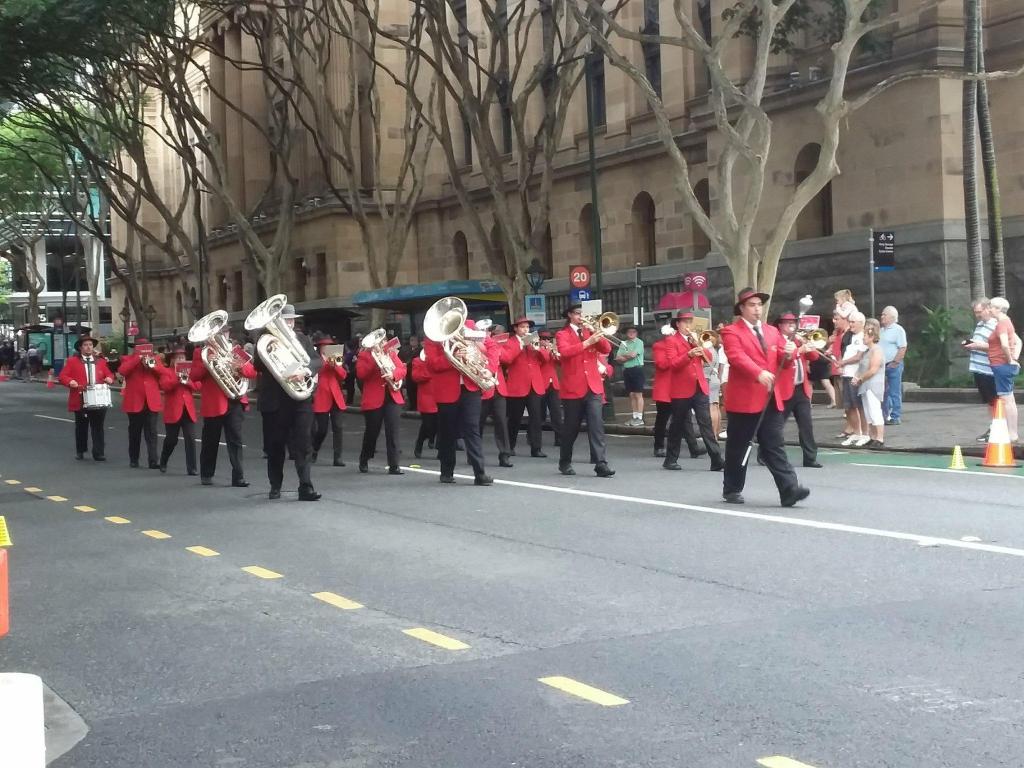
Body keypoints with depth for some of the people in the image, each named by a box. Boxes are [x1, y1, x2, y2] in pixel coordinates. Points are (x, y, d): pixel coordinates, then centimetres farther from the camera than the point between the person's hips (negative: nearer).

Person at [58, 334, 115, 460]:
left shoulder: (101, 361, 13)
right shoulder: (72, 362, 4)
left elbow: (109, 374, 14)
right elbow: (63, 376, -1)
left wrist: (109, 378, -9)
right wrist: (70, 381, -22)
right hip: (80, 400, -1)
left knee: (98, 427, -1)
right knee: (81, 427, 10)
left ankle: (98, 453, 0)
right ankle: (80, 451, 25)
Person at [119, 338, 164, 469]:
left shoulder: (154, 358, 13)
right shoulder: (128, 359, 6)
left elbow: (163, 372, 0)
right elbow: (122, 371, -15)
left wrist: (152, 365, -15)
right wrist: (138, 358, -15)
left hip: (152, 401, 1)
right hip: (134, 402, -1)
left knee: (151, 433, -4)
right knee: (134, 433, 9)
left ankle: (154, 460, -8)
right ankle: (133, 460, 19)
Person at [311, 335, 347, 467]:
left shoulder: (334, 358, 16)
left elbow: (343, 375, 6)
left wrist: (335, 366, -11)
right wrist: (325, 362, -16)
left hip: (336, 398, 4)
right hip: (321, 399, -4)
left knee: (337, 427, -4)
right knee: (322, 430, 0)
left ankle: (338, 457, -1)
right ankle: (313, 453, 25)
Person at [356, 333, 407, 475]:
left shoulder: (391, 352, 14)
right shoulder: (364, 355, 3)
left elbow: (403, 369, 4)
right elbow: (360, 373, -11)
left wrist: (393, 374, -17)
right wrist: (374, 359, -17)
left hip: (392, 397, 3)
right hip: (373, 399, -3)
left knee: (393, 431, -6)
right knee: (371, 432, 8)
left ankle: (394, 466, -6)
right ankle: (363, 462, 29)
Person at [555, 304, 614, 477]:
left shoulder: (590, 332, 14)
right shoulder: (562, 335, 3)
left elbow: (606, 349, 3)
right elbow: (565, 352, -18)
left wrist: (598, 335, -12)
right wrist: (587, 342, -24)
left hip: (593, 386, 3)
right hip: (573, 388, -2)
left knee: (597, 424, -8)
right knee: (571, 427, 7)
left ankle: (601, 464, -13)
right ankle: (565, 463, 22)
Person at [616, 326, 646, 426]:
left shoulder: (639, 342, -3)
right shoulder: (623, 343, 13)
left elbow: (633, 354, -15)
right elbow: (617, 358, 6)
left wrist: (623, 355, 1)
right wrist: (628, 356, -8)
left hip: (637, 370, -6)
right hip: (626, 370, 6)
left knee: (638, 394, -6)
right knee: (631, 395, 8)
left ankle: (640, 418, -7)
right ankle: (634, 417, 13)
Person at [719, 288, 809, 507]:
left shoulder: (772, 332, 17)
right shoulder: (731, 332, -3)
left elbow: (782, 365, 13)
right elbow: (738, 357, -21)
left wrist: (788, 354, -12)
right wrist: (759, 373, -37)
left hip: (770, 399, 5)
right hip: (743, 400, -5)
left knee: (775, 447, -1)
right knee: (738, 447, 5)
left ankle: (789, 489, -8)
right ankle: (732, 489, 17)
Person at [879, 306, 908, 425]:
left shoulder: (898, 330, -6)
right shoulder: (881, 330, 16)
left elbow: (902, 348, -12)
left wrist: (894, 363, -16)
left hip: (893, 365, -7)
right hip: (881, 365, 7)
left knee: (895, 392, -3)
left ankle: (896, 417, 1)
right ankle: (884, 416, 17)